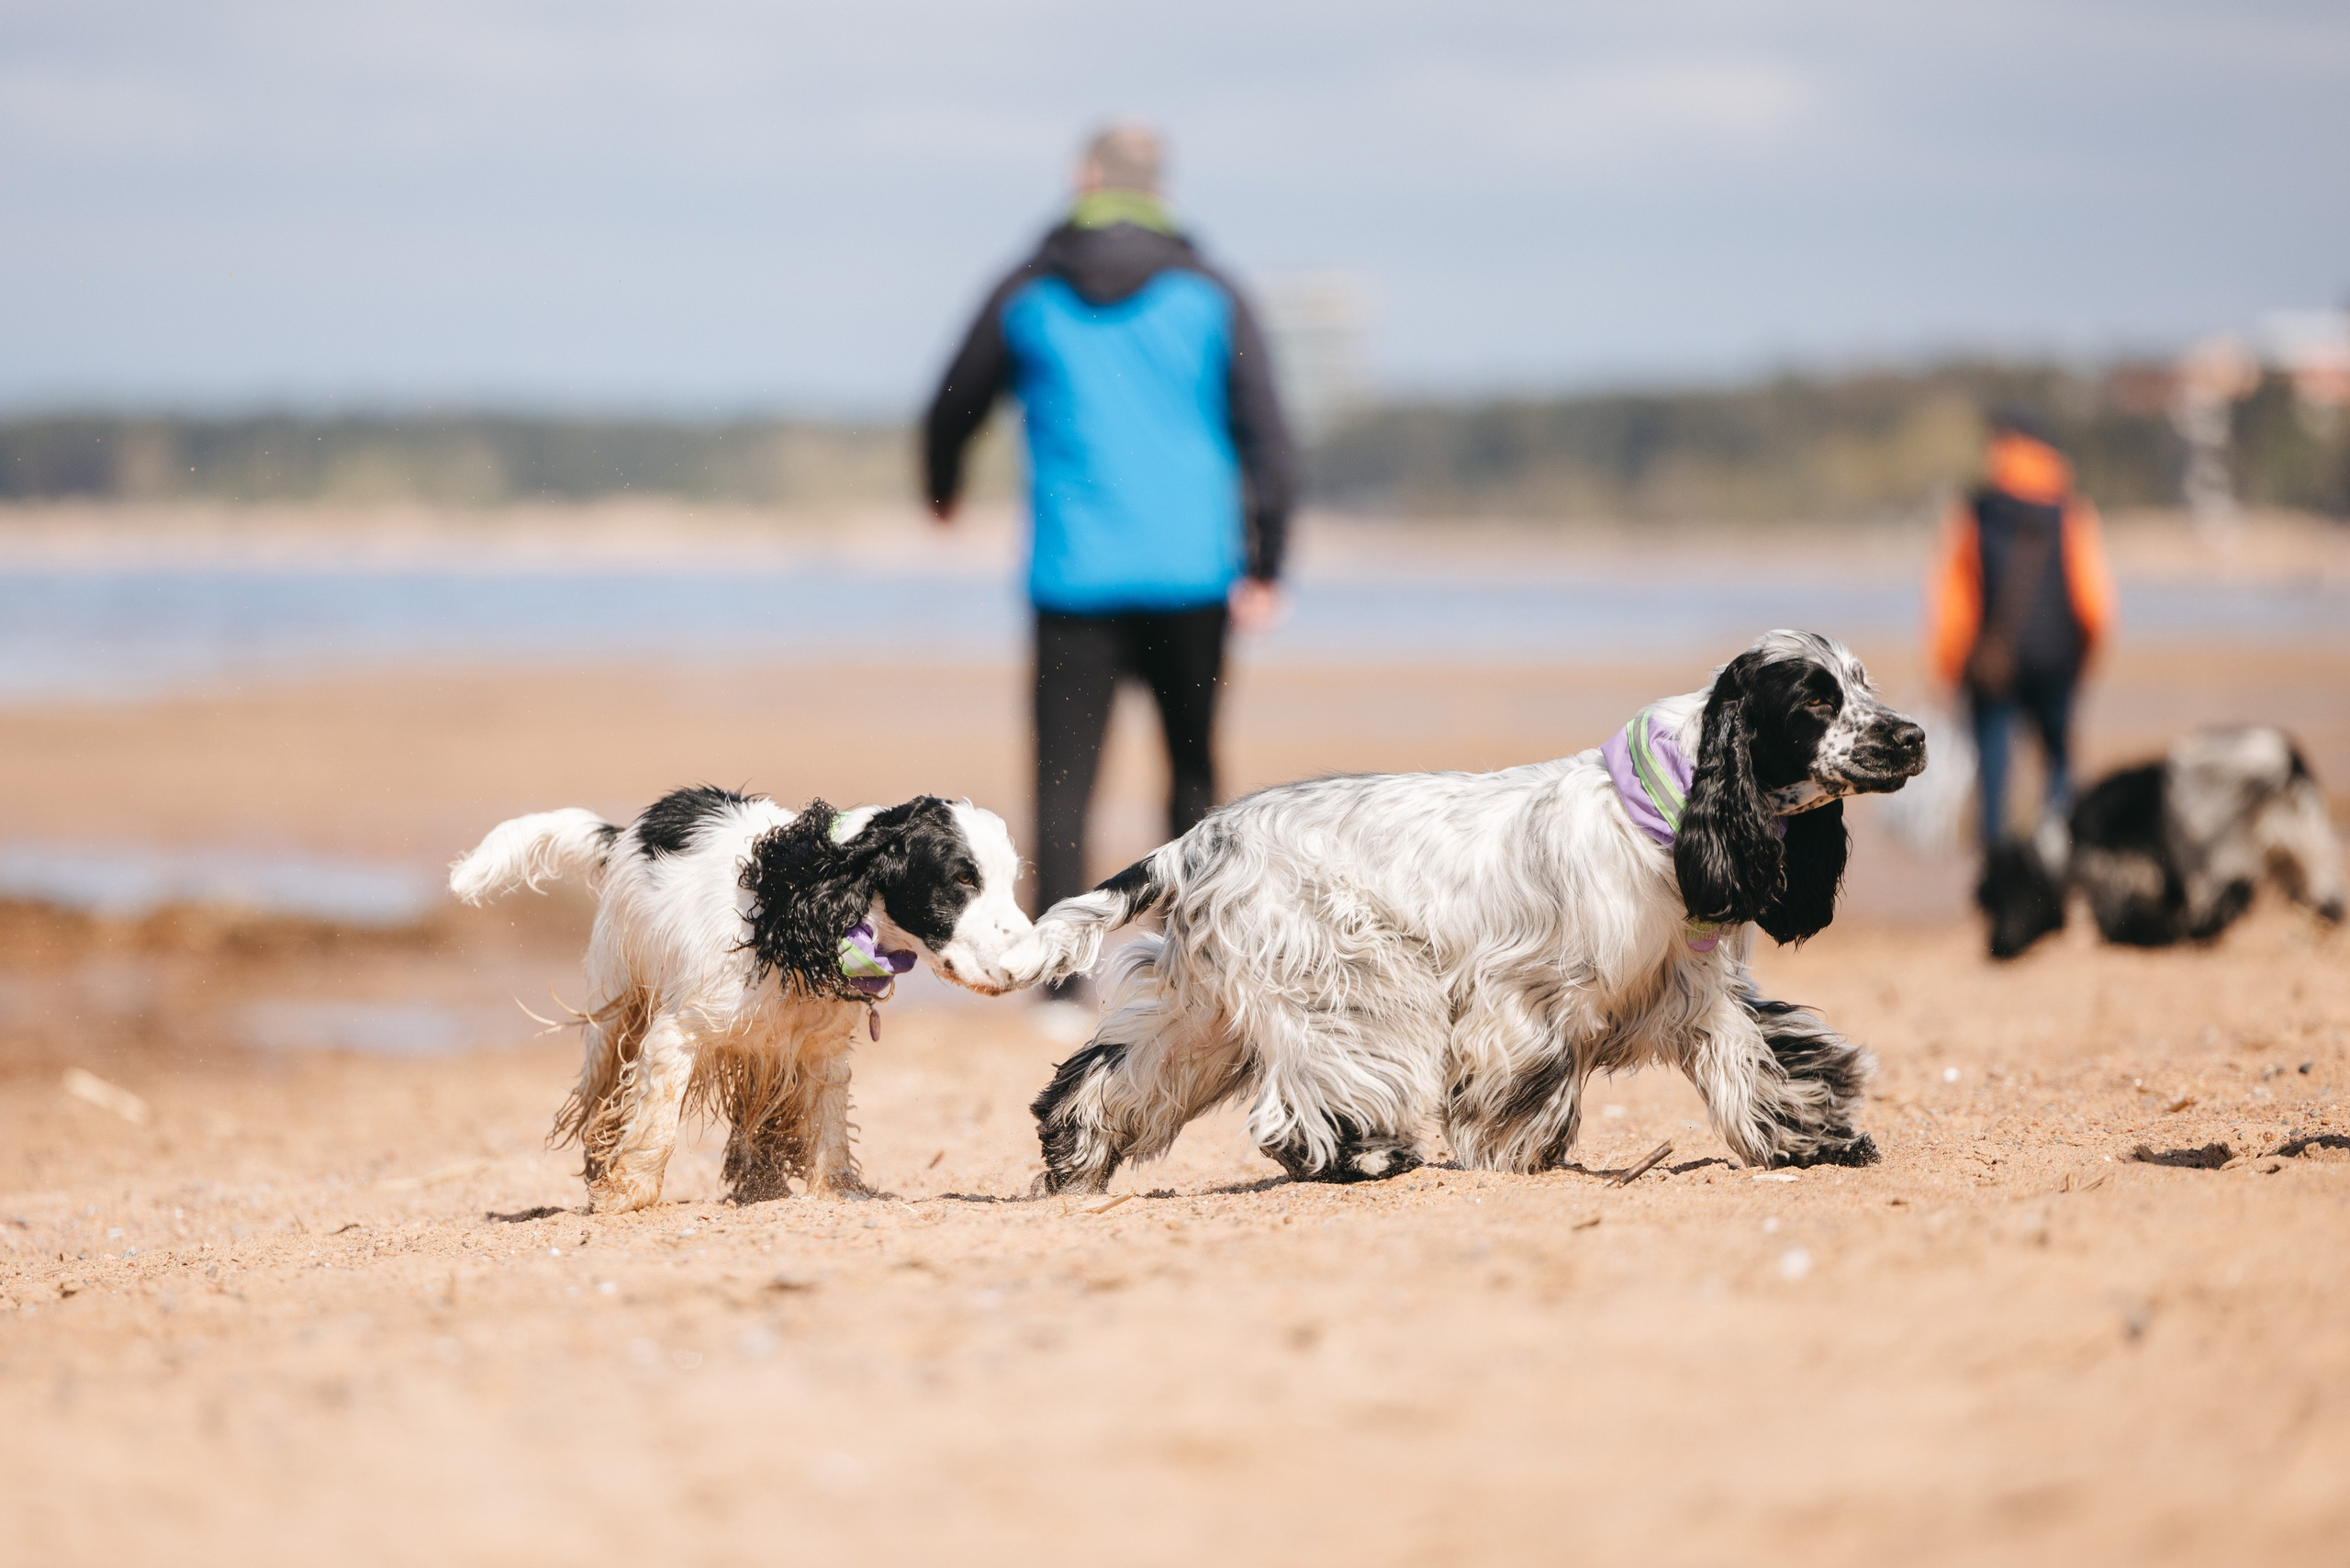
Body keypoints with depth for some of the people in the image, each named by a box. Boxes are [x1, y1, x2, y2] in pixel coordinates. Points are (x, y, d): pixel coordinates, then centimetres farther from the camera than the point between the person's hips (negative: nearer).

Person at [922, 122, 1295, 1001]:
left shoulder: (1027, 296, 5)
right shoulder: (1209, 296, 4)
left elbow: (953, 411, 15)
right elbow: (1264, 436, -4)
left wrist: (942, 489, 37)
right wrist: (1264, 567, -5)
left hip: (1074, 576, -1)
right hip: (1193, 571, 1)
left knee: (1064, 781, 0)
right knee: (1194, 771, 15)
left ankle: (1062, 981, -10)